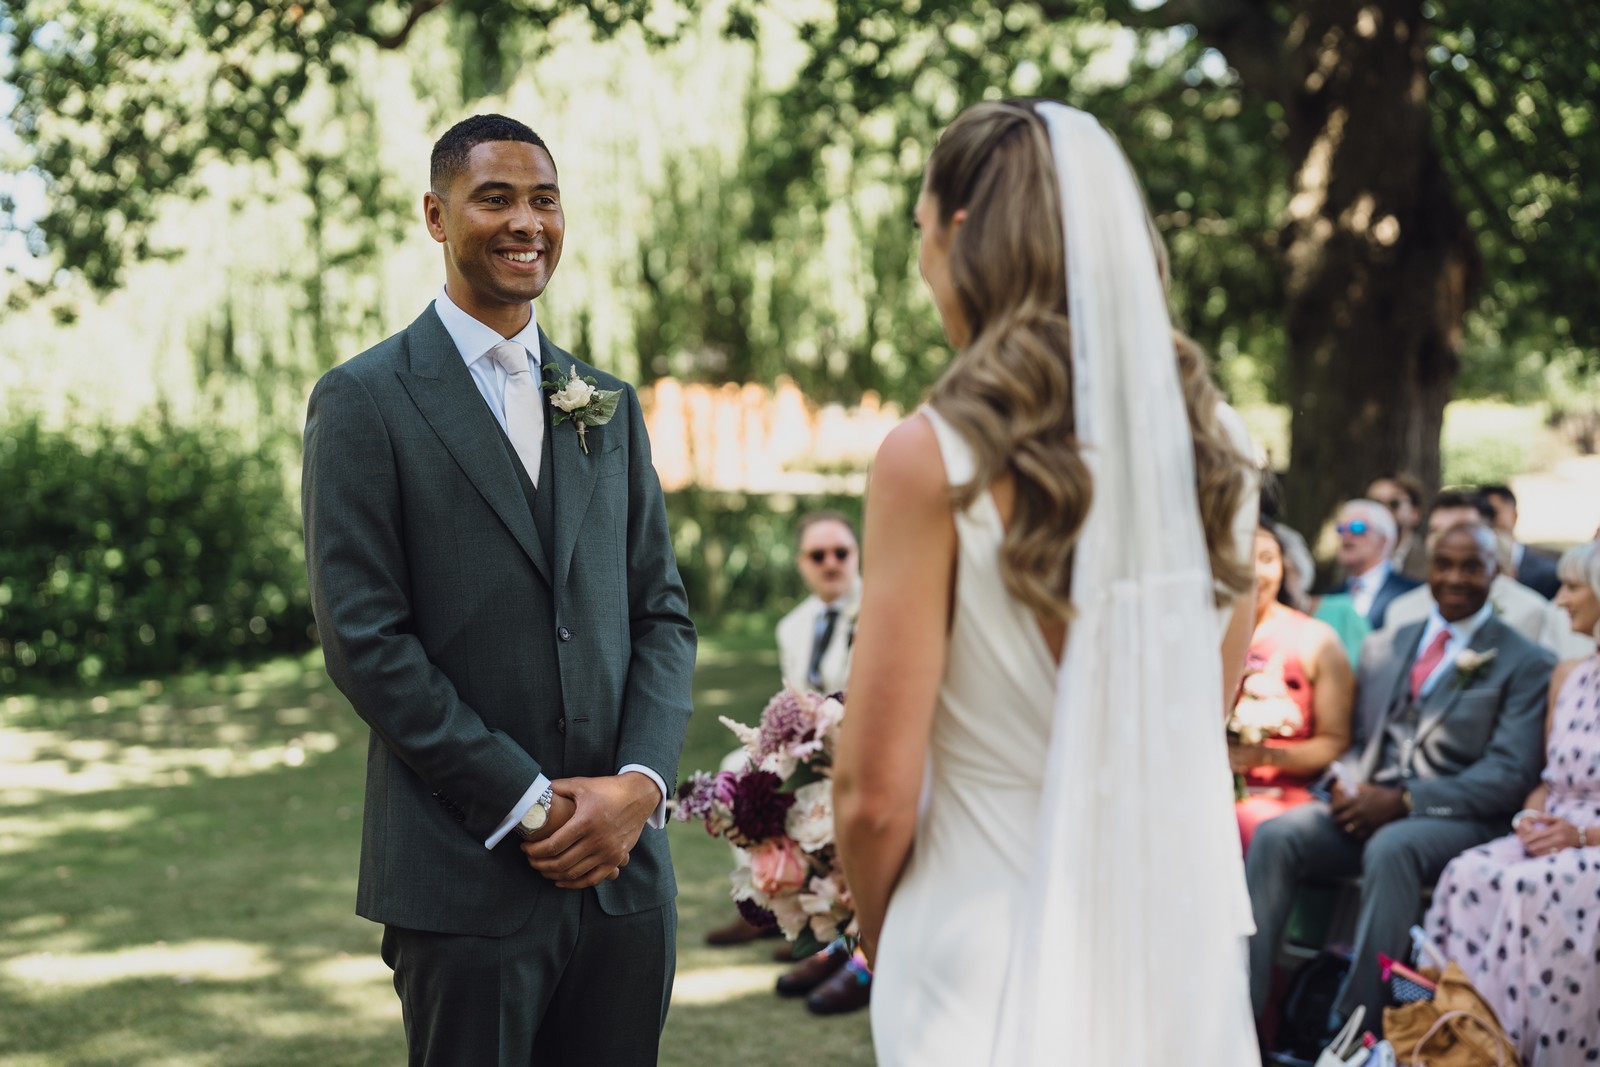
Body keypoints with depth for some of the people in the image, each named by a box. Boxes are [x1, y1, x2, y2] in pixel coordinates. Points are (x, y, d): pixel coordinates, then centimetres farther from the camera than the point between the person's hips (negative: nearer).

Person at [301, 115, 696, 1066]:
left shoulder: (609, 405, 14)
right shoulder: (365, 402, -3)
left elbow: (662, 611, 11)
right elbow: (365, 638, -10)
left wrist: (640, 783, -6)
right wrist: (530, 808, -12)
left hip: (624, 863, 5)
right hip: (467, 879, -4)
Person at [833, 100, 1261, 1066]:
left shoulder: (935, 461, -16)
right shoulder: (1216, 446, -1)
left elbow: (876, 795, -14)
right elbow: (1199, 735, 9)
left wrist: (884, 944, 4)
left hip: (997, 968, -5)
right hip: (1183, 944, 5)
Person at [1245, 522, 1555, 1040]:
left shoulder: (1526, 664, 4)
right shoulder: (1383, 647, 21)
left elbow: (1510, 774, -7)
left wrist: (1405, 801, -16)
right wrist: (1346, 785, -4)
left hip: (1455, 819, -5)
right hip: (1366, 805, 5)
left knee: (1391, 848, -38)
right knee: (1275, 835, -24)